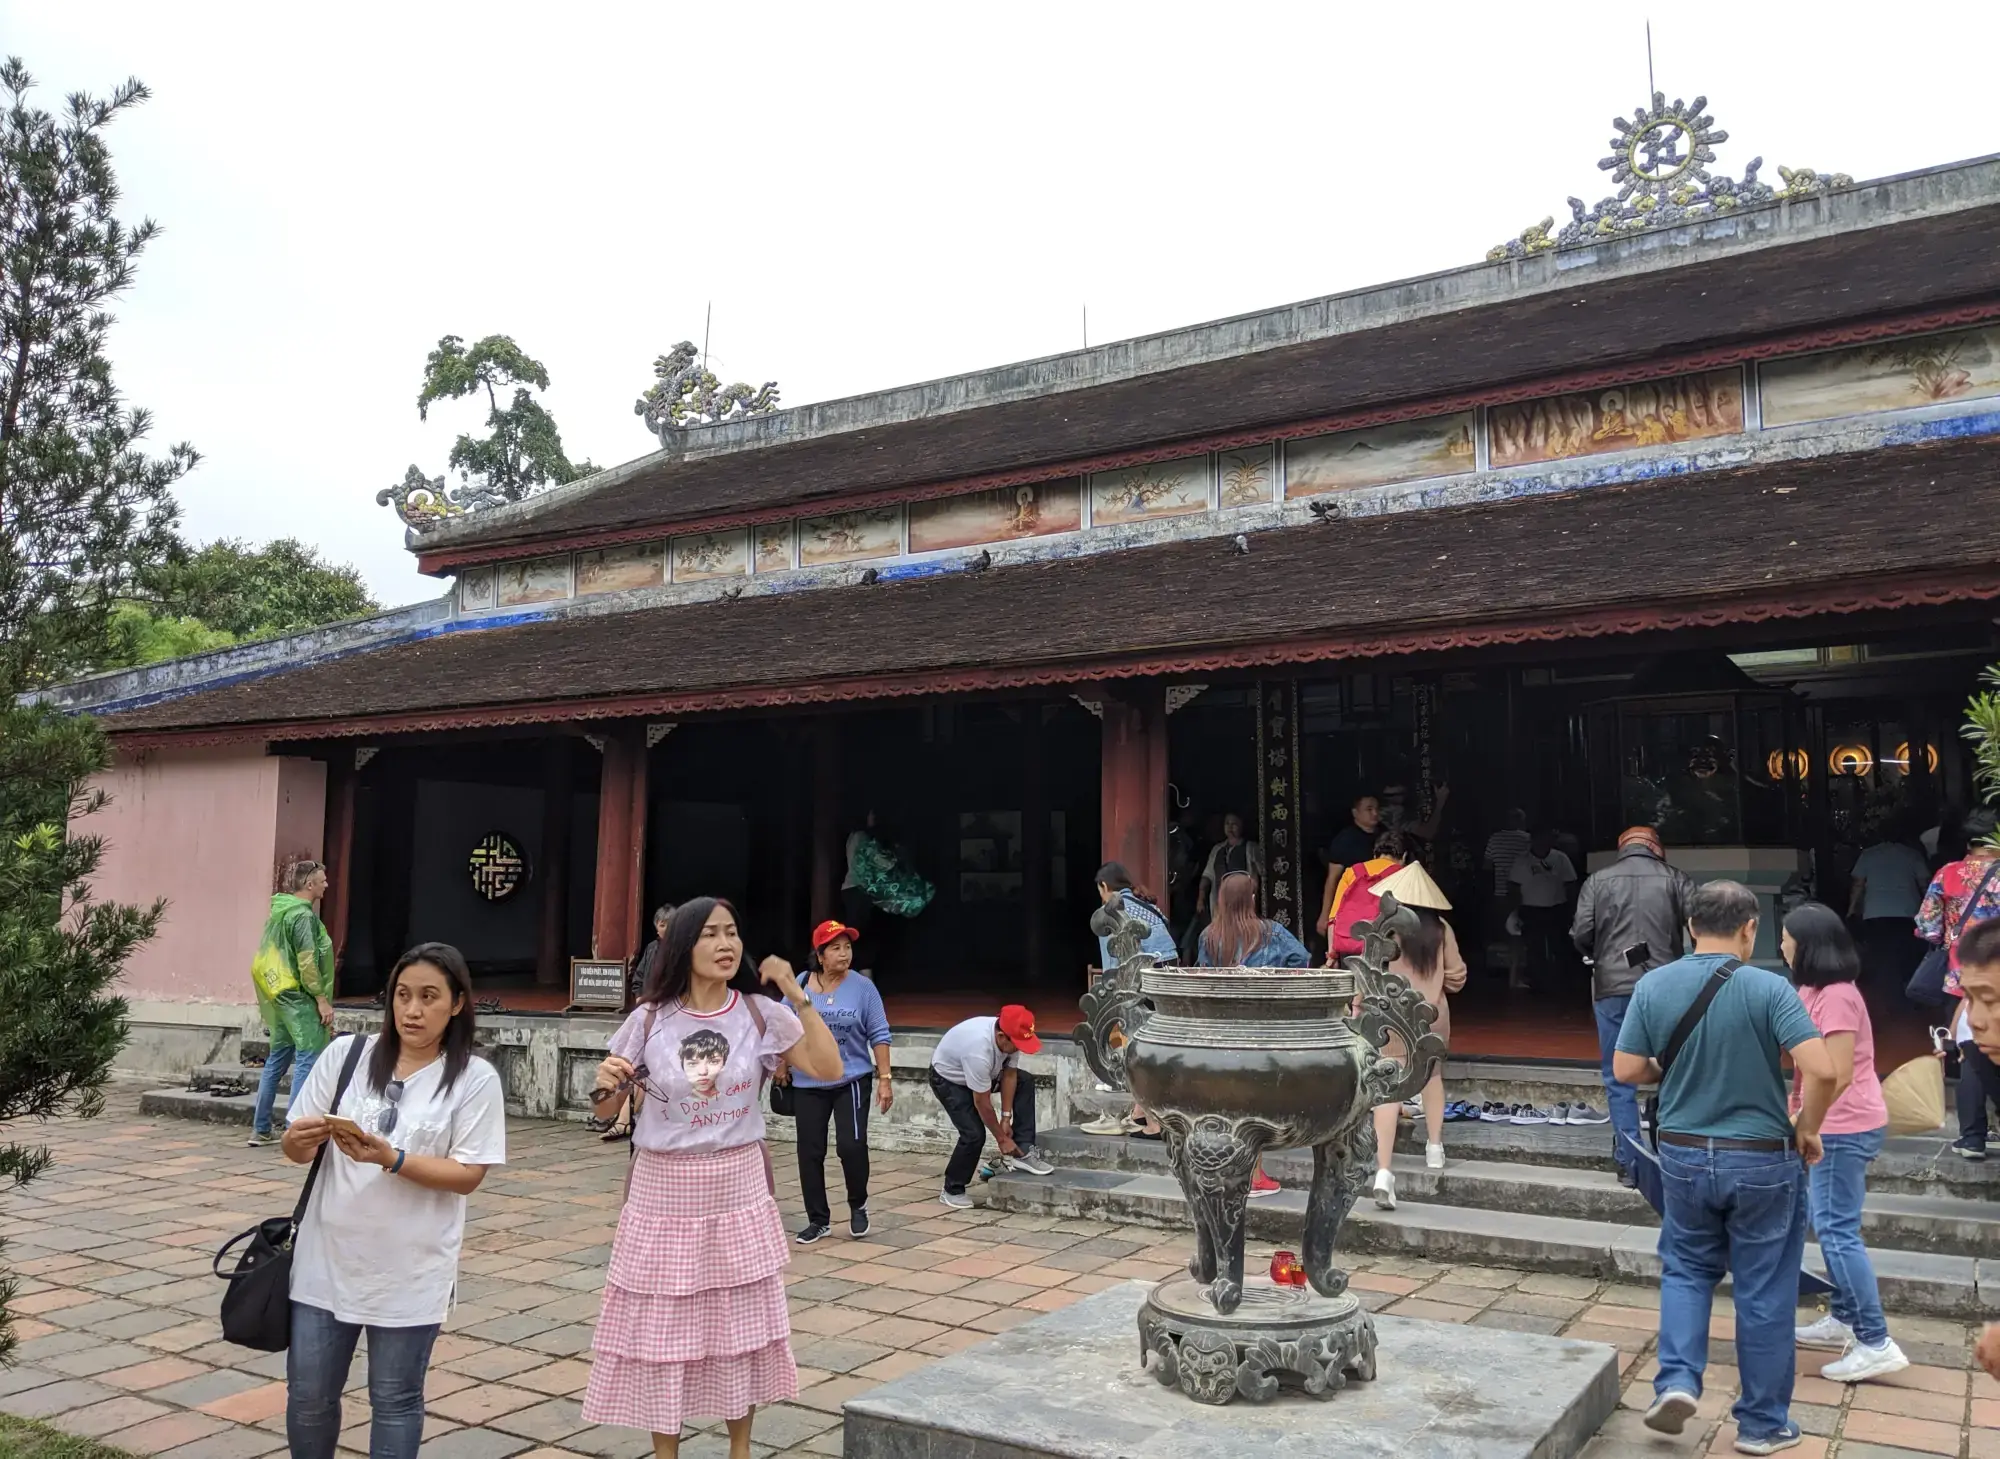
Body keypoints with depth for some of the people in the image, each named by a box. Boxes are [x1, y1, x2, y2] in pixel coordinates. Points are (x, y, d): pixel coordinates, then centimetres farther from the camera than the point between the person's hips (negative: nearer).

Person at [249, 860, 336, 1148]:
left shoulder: (279, 912, 15)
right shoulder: (303, 914, -13)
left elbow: (267, 958, 20)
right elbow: (307, 962, -19)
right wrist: (322, 1000, -15)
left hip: (279, 995, 10)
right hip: (299, 996, -10)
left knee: (277, 1059, 14)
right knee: (308, 1059, -7)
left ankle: (260, 1129, 19)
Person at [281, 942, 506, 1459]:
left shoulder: (475, 1079, -8)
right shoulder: (346, 1053, 0)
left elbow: (468, 1176, -11)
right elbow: (297, 1150, 5)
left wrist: (390, 1158, -24)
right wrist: (299, 1140, -19)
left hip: (411, 1271, -2)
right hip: (327, 1259, 3)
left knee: (395, 1400, 10)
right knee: (308, 1396, 13)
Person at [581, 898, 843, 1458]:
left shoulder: (760, 1014, -6)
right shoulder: (650, 1019, -7)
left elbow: (829, 1069, -13)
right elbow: (606, 1111, 1)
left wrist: (797, 996, -17)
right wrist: (604, 1087, -23)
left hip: (739, 1190, 1)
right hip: (663, 1192, -1)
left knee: (740, 1324, 12)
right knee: (661, 1327, 7)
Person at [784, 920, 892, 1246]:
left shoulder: (863, 987, -7)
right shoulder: (800, 986, -2)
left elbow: (879, 1035, -5)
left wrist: (884, 1078, -9)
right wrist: (782, 1064, 6)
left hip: (852, 1081, -2)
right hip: (807, 1084, 2)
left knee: (851, 1144, -12)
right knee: (810, 1152, 5)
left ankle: (858, 1206, 15)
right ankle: (818, 1220, 20)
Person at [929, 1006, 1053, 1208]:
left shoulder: (1010, 1036, -24)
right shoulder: (978, 1051, -43)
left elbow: (1009, 1075, -9)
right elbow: (982, 1104, -30)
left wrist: (1006, 1118, -11)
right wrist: (1002, 1138, -19)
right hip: (948, 1078, -7)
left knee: (1025, 1084, -7)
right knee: (974, 1134, -19)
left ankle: (1022, 1153, -4)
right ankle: (953, 1190, 3)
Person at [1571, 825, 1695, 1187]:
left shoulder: (1597, 881, 3)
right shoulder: (1674, 878, 3)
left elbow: (1580, 935, -3)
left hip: (1613, 988, 0)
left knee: (1619, 1079, 7)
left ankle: (1629, 1163, 7)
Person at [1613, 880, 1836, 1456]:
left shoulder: (1653, 986, -6)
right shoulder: (1768, 988, -15)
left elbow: (1626, 1070, -3)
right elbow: (1821, 1070, -23)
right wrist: (1807, 1129, -6)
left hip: (1683, 1155, 3)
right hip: (1762, 1160, -2)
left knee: (1686, 1268, 22)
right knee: (1763, 1290, 11)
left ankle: (1677, 1380, 7)